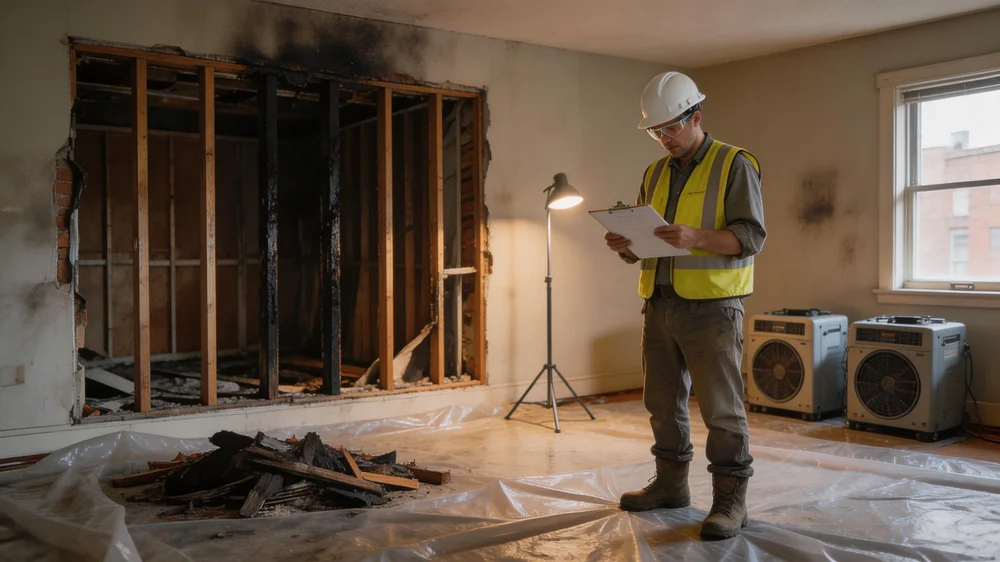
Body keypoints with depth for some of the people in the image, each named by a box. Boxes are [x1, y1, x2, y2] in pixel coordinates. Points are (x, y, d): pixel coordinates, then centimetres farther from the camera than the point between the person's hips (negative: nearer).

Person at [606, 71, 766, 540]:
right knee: (663, 401, 13)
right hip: (660, 303, 7)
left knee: (721, 406, -3)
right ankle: (670, 483, 27)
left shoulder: (734, 165, -3)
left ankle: (730, 500, 6)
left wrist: (696, 237, -27)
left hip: (711, 307, -7)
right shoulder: (655, 174, 16)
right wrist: (626, 246, -3)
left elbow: (751, 236, -12)